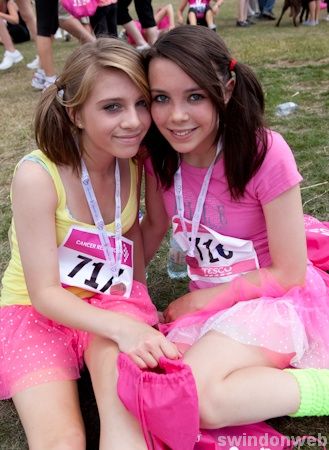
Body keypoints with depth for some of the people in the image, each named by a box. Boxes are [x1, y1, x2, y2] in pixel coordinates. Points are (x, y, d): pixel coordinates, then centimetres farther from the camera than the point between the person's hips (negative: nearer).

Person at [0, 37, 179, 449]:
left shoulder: (131, 162, -7)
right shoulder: (37, 176, -24)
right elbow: (44, 294, -21)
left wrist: (137, 306, 2)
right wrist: (121, 326, -36)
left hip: (110, 301, 3)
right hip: (35, 310, -3)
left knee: (123, 365, -30)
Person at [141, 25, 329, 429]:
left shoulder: (265, 154, -23)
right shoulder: (159, 155, -8)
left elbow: (289, 273, -16)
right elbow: (154, 225, 10)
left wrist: (198, 300, -11)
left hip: (276, 299, -5)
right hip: (210, 303, 6)